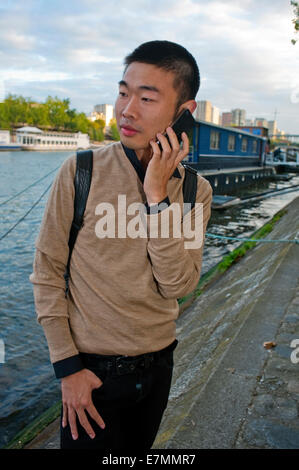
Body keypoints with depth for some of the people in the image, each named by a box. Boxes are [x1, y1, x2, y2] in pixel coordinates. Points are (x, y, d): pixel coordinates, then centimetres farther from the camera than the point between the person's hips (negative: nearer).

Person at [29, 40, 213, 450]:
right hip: (92, 370, -3)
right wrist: (67, 366, -11)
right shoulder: (80, 172, -15)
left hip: (157, 367, 4)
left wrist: (157, 196, -23)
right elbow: (47, 271, -11)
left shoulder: (196, 191, -6)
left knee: (139, 448, 24)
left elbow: (177, 286, -16)